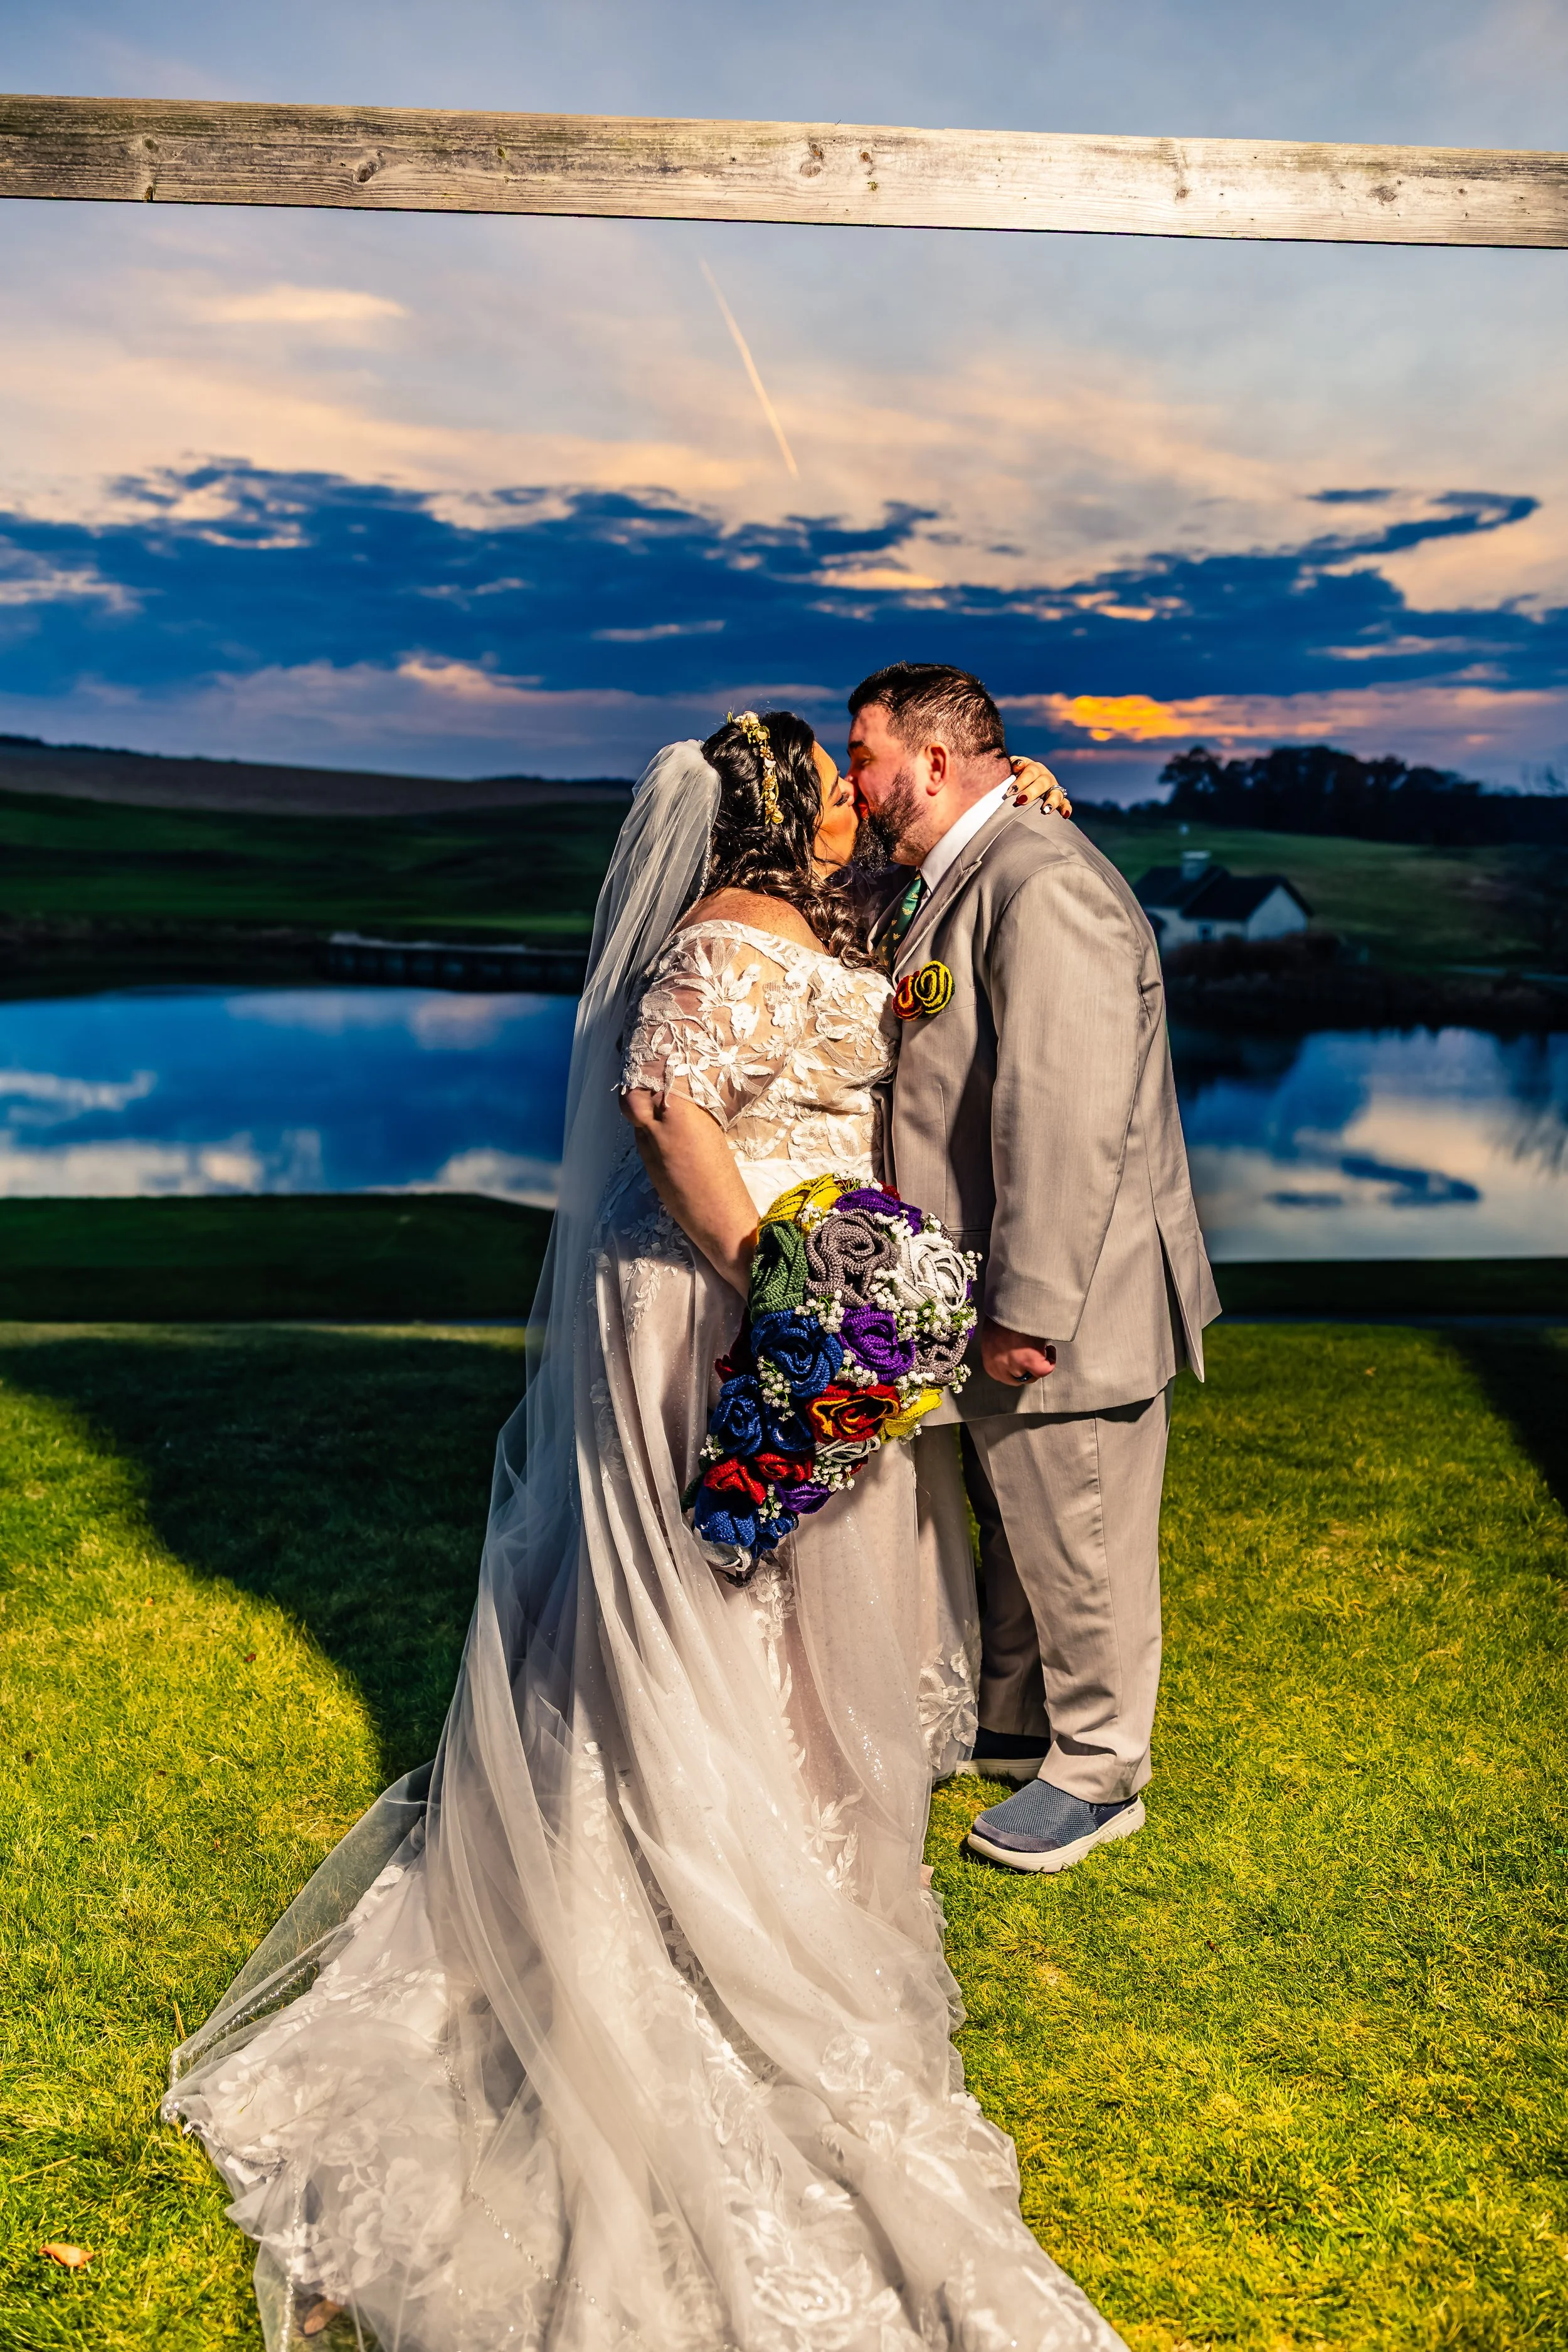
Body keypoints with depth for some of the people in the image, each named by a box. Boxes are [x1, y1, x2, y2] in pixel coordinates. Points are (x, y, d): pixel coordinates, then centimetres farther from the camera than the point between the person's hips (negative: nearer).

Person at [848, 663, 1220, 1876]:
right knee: (1015, 1534, 24)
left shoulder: (1042, 886, -22)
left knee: (1079, 1549, 8)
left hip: (1063, 1306, -10)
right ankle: (1014, 1723, 43)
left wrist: (1031, 1309, -25)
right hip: (999, 1292, 10)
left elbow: (1065, 1122, -27)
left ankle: (1098, 1775, 28)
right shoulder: (958, 882, 11)